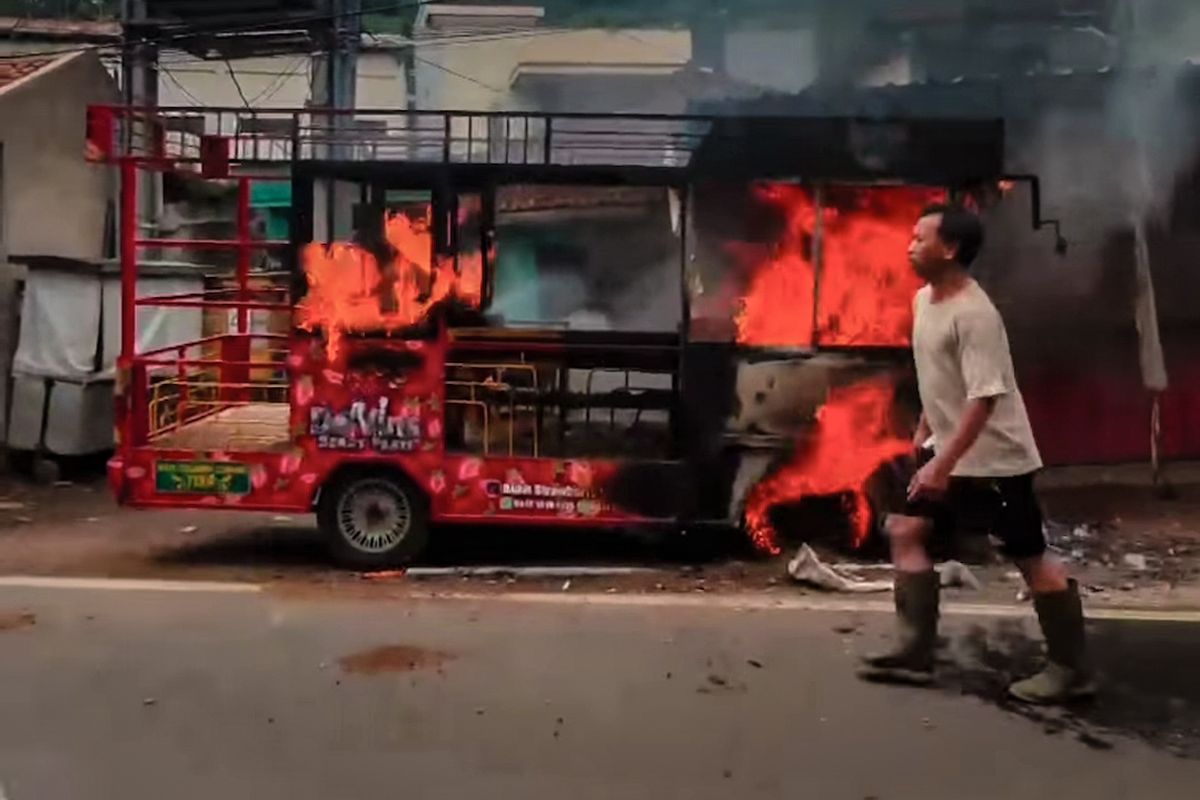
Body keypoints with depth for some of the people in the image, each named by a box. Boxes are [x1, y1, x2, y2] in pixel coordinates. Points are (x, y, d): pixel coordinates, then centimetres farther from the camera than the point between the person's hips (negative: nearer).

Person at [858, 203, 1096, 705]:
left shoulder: (974, 314, -24)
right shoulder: (924, 299, 5)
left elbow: (985, 397, -29)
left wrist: (943, 464, -31)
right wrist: (924, 430, 23)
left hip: (995, 457, -9)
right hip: (948, 449, 9)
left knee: (1030, 558, 1)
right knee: (905, 530, 5)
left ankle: (1072, 670, 16)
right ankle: (915, 654, 10)